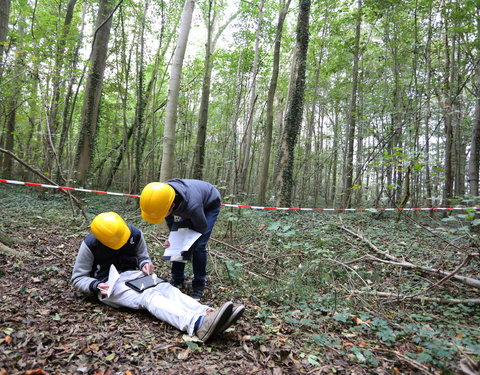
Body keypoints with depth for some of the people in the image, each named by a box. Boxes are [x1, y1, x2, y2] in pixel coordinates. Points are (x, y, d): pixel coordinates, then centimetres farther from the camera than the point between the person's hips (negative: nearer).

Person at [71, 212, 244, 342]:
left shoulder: (135, 233, -2)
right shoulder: (90, 245, -12)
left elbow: (142, 257, 13)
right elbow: (78, 278, -3)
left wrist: (146, 264, -11)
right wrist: (96, 286, -22)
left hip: (131, 275, 5)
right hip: (109, 285, -5)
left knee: (166, 288, -27)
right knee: (149, 296, -35)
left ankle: (207, 315, -50)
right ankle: (198, 325, -61)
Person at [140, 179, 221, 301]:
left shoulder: (192, 206, -47)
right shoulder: (161, 197, -28)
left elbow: (202, 228, -24)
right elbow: (169, 219, -2)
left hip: (210, 204, -6)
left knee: (198, 247, -15)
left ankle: (199, 287, 1)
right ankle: (177, 280, 17)